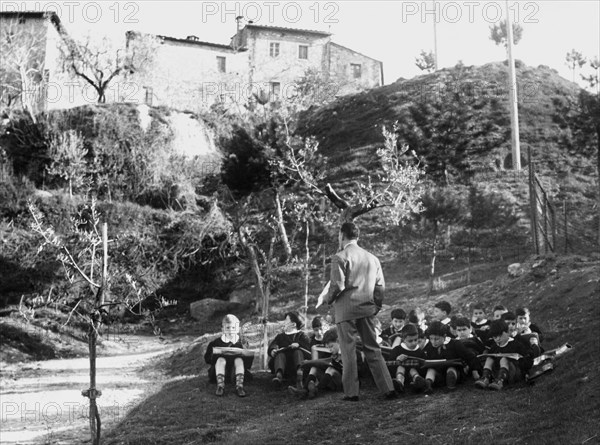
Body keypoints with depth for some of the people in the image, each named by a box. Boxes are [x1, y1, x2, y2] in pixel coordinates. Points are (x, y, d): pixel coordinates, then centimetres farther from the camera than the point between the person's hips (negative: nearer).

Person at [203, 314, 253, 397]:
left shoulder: (241, 342, 9)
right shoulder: (217, 342, 10)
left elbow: (248, 360, 3)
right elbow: (207, 358, 6)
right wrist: (215, 355, -14)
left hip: (235, 370, 0)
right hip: (221, 368, 0)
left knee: (239, 360, -29)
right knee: (220, 359, -30)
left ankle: (239, 386, -38)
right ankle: (220, 386, -38)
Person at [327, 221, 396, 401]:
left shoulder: (339, 257, -7)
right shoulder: (372, 258, 12)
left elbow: (337, 285, -15)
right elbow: (380, 286, 10)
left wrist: (329, 300, 3)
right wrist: (377, 306, 20)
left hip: (346, 309, -5)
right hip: (367, 309, 5)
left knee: (348, 351, 1)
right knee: (372, 349, 11)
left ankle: (351, 392, 3)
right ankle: (388, 389, 7)